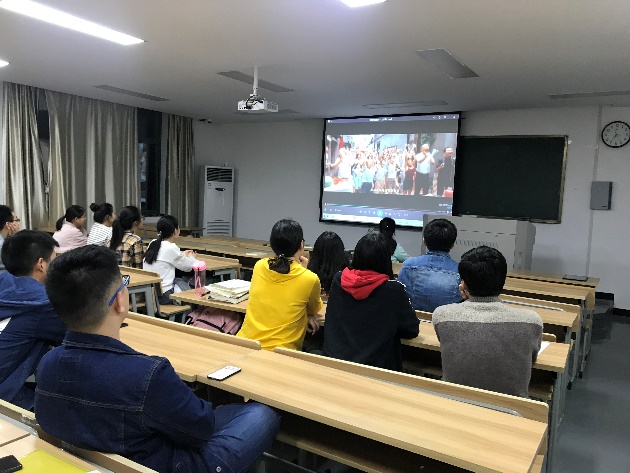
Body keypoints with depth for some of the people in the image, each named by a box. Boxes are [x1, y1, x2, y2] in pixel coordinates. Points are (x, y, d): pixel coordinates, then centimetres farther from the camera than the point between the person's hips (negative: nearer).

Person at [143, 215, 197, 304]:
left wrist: (183, 255, 29)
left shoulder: (153, 244, 4)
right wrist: (191, 257, 16)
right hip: (162, 296, -7)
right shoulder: (171, 248, -16)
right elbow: (188, 267, -4)